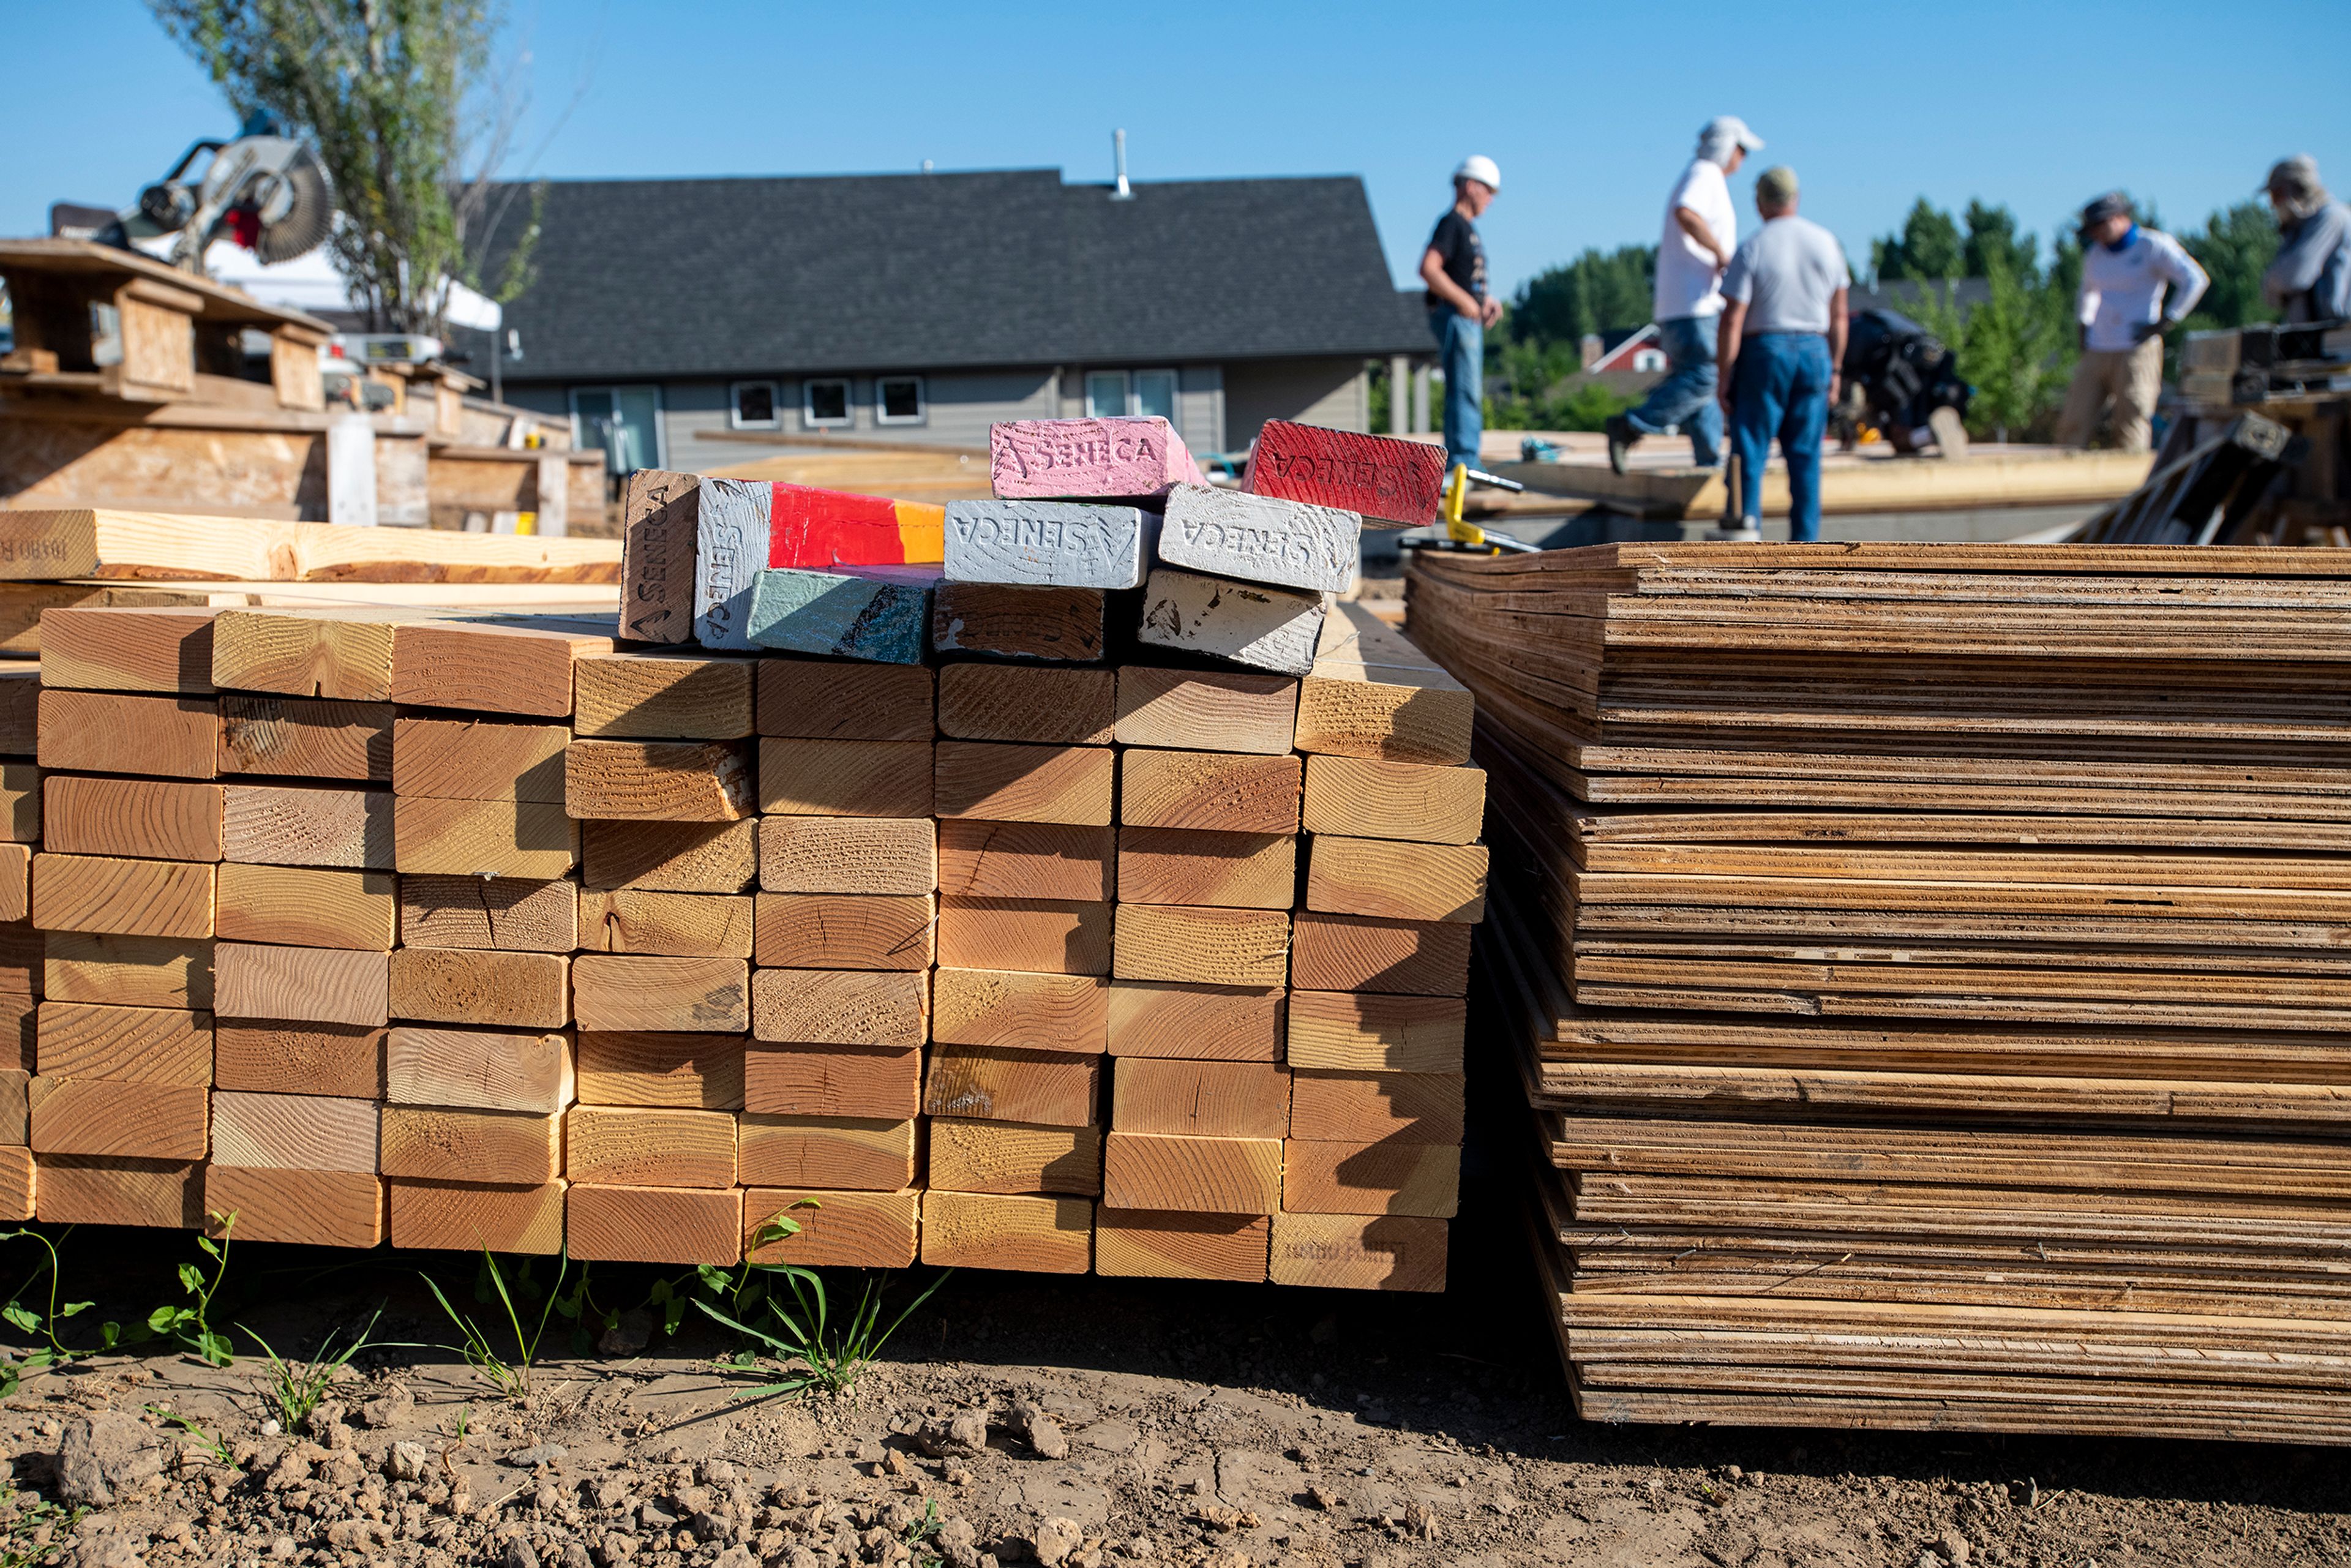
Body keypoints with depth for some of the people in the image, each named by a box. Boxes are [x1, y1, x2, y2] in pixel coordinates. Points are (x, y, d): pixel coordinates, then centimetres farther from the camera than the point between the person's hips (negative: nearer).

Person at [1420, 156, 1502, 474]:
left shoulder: (1468, 227, 20)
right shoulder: (1451, 223, -11)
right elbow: (1428, 269, -22)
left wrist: (1486, 299, 14)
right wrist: (1464, 300, -22)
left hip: (1469, 319, 10)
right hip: (1454, 317, -10)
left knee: (1469, 393, 12)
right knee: (1465, 392, -13)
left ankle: (1464, 466, 16)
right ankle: (1462, 464, -13)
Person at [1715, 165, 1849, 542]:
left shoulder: (1751, 249, -8)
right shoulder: (1826, 242, 5)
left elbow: (1732, 321, -13)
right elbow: (1838, 316, 8)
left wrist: (1724, 380, -8)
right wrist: (1835, 371, 14)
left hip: (1763, 355, -4)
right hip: (1814, 355, 4)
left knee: (1749, 453, 0)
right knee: (1805, 455, 5)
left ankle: (1747, 532, -8)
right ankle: (1804, 542, 4)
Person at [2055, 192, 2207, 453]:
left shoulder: (2154, 246, -4)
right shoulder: (2095, 254, 15)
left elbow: (2195, 280, -11)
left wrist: (2164, 323, -14)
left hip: (2137, 351, -6)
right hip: (2097, 353, 6)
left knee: (2130, 431, -8)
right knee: (2073, 426, -4)